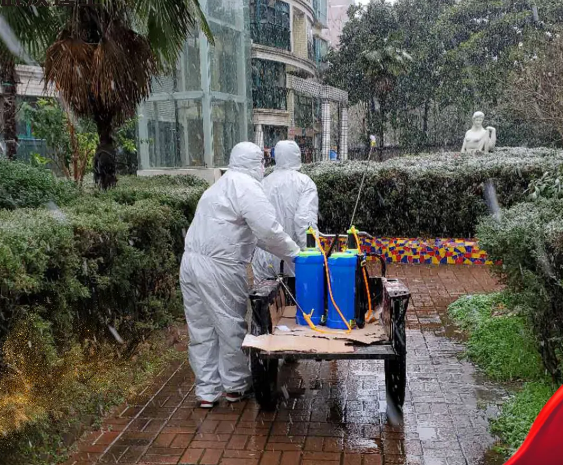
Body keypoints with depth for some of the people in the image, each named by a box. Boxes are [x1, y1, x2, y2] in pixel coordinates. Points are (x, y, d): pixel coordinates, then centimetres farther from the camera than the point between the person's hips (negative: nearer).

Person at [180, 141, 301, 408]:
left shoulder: (221, 185, 22)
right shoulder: (246, 186, -9)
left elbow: (252, 231, 23)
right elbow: (269, 230, -18)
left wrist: (284, 252, 22)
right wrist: (294, 254, -3)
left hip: (191, 263, 9)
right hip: (219, 268, -9)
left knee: (201, 329, 12)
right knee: (231, 327, 7)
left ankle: (206, 390, 20)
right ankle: (235, 385, 22)